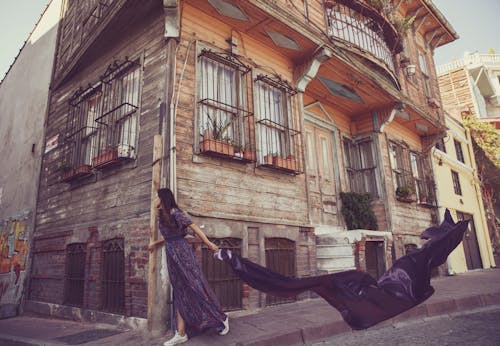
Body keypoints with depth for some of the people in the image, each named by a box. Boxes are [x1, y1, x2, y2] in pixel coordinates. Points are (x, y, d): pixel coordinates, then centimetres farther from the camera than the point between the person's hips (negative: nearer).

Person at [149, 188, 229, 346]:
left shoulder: (175, 213, -11)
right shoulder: (163, 216, 14)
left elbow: (194, 227, -15)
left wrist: (208, 243, -22)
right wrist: (156, 243, 34)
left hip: (183, 253, -8)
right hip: (172, 256, 8)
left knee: (196, 286, -3)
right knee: (180, 294, 8)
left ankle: (221, 318, 14)